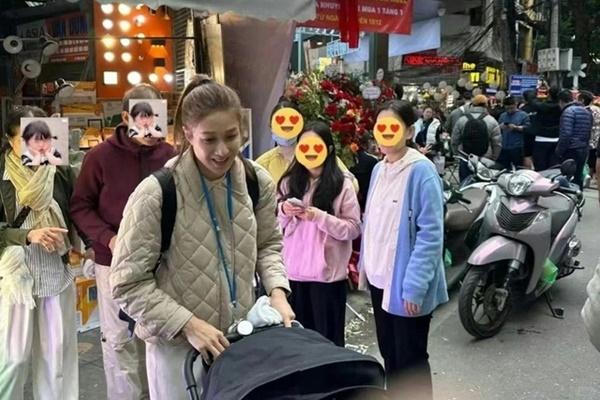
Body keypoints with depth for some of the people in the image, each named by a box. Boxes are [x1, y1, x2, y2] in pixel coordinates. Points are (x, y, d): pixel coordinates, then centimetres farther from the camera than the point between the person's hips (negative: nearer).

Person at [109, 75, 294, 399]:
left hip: (241, 336, 4)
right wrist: (188, 324, -20)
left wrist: (276, 290, -8)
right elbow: (128, 283, -14)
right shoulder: (156, 194, -19)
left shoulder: (257, 182, -5)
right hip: (178, 345, -4)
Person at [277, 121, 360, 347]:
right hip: (293, 271, 3)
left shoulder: (342, 185, -2)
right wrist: (284, 211, -8)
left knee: (327, 338, 6)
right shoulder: (289, 182, 9)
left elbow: (353, 229, -8)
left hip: (327, 273, -3)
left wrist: (319, 217, -18)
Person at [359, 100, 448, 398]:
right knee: (388, 353, 20)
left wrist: (414, 285, -22)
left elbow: (431, 233, -19)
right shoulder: (379, 169, 7)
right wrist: (365, 265, 12)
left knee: (410, 359, 7)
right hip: (380, 277, 7)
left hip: (406, 283, -7)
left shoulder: (421, 171, -16)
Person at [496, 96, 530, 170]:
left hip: (517, 147, -4)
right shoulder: (502, 115, 16)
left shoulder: (523, 115, 2)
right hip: (503, 147, 4)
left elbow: (527, 128, -6)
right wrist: (500, 127, -4)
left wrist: (515, 127, -16)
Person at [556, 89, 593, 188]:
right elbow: (589, 133, 18)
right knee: (578, 177, 15)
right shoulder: (586, 111, 14)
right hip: (583, 150, 9)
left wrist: (559, 151, -14)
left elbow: (566, 134, -21)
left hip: (571, 151, -8)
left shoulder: (568, 111, -13)